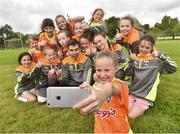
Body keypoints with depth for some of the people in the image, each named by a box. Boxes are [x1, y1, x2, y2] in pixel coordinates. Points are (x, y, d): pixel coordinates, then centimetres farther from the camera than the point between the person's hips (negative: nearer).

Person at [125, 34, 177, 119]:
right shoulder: (135, 58, 5)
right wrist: (132, 61, -16)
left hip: (146, 96, -4)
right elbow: (128, 73, -1)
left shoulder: (156, 60, -5)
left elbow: (173, 68, -14)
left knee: (131, 116, -10)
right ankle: (138, 107, 20)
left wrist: (160, 55, -19)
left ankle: (145, 107, 16)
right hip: (133, 93, 4)